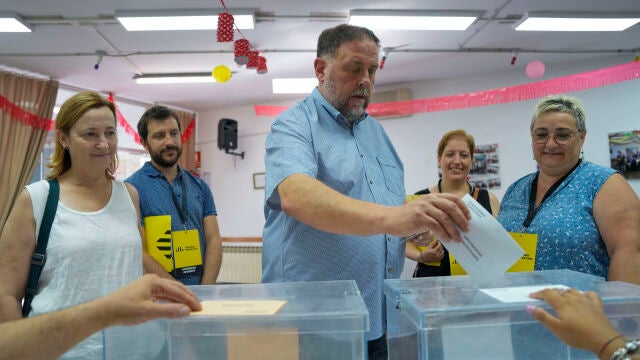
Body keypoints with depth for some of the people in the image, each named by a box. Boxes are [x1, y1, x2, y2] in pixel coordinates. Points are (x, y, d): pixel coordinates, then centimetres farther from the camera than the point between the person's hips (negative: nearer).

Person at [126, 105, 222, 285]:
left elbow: (213, 240, 6)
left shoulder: (200, 186, 11)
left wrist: (205, 292, -6)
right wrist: (183, 295, -12)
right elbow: (139, 252, -8)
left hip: (201, 287, 4)